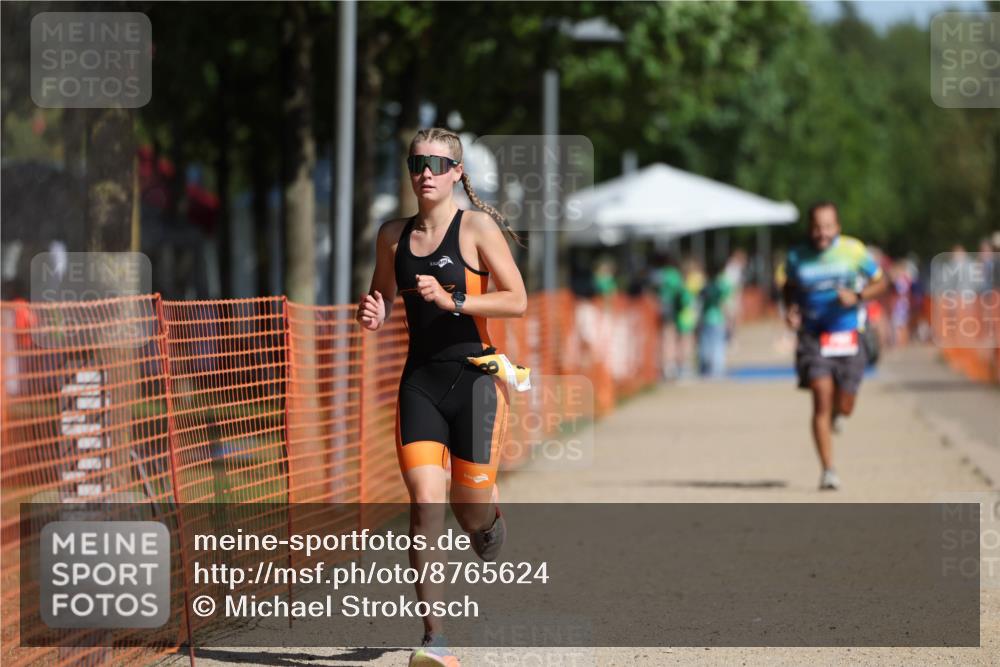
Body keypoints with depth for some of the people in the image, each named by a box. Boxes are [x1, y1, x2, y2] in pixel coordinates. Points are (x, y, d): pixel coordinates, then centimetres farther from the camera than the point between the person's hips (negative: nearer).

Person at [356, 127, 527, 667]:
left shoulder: (477, 227, -4)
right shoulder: (393, 236, 9)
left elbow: (516, 300, -9)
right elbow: (382, 301, 21)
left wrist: (452, 300, -20)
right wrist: (372, 314, -2)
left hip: (473, 377, -3)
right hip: (420, 380, 3)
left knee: (470, 510, 3)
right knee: (425, 503, -12)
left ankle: (490, 516, 43)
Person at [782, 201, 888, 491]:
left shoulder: (853, 251, -5)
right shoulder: (797, 258, 0)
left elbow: (880, 282, 4)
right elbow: (790, 288, 17)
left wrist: (857, 297, -14)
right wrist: (790, 310, -4)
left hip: (848, 335, 0)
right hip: (813, 336, 0)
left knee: (844, 407, 5)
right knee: (821, 400, -14)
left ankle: (837, 412, 46)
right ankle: (828, 470, -11)